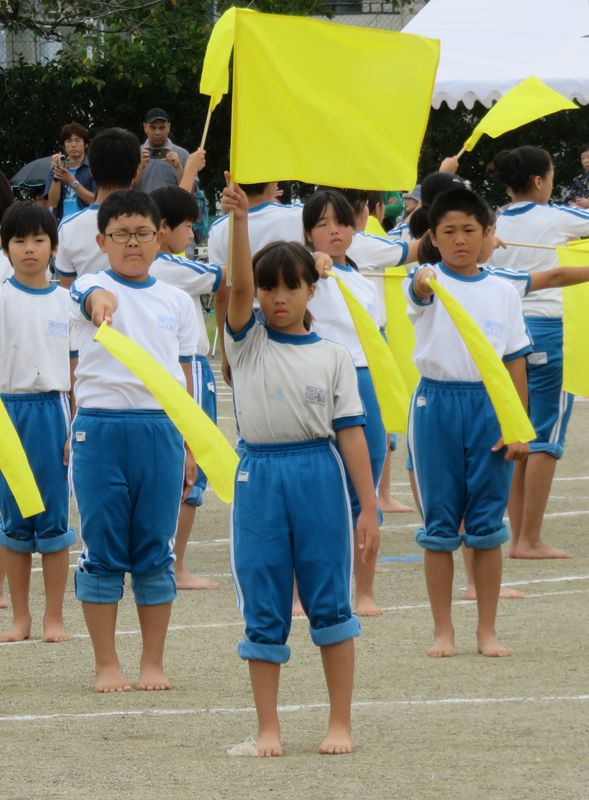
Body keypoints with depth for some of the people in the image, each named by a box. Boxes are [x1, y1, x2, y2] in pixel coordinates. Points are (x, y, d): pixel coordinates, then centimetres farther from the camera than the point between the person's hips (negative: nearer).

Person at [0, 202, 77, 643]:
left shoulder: (66, 301, 4)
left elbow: (77, 370, 6)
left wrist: (77, 427, 1)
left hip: (53, 410, 1)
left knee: (55, 519, 2)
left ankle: (54, 617, 9)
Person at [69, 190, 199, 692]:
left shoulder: (177, 302, 10)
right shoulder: (94, 287, 0)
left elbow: (185, 380, 13)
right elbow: (92, 299, -27)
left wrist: (188, 446, 10)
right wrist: (99, 303, -51)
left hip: (161, 429, 3)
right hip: (101, 428, -2)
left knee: (156, 552, 6)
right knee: (102, 551, 1)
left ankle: (154, 664, 14)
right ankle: (107, 665, 9)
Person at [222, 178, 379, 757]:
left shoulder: (331, 357, 4)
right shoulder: (248, 342, 5)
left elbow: (350, 432, 0)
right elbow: (238, 286, -13)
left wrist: (369, 508, -4)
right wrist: (239, 220, -27)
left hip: (319, 475, -1)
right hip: (259, 476, 1)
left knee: (329, 600, 2)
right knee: (263, 610, 3)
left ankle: (341, 723, 9)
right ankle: (268, 728, 9)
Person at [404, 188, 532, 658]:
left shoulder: (503, 292, 6)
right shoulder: (430, 280, -2)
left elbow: (515, 363, 7)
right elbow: (420, 290, -28)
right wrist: (424, 283, -53)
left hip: (490, 404, 2)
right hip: (437, 402, -2)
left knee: (488, 522, 5)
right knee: (440, 521, 3)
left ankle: (487, 630, 13)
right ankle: (443, 630, 11)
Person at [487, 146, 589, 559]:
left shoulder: (495, 225, 7)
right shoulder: (555, 218, -7)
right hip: (548, 329, -6)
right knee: (546, 439, -3)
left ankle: (518, 535, 10)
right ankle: (530, 539, -5)